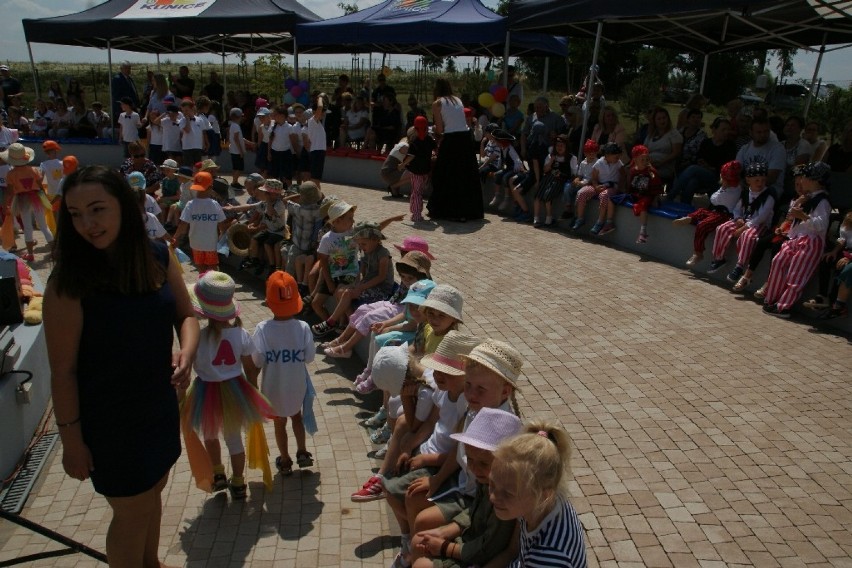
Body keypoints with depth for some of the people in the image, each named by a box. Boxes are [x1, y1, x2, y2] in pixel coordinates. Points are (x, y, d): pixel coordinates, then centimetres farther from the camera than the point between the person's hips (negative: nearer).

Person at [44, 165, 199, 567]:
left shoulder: (158, 258, -8)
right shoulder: (69, 281, -21)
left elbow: (185, 314, 3)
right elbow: (63, 371, -16)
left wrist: (187, 353, -18)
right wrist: (71, 438, -11)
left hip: (161, 405, 5)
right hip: (109, 420, -5)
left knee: (153, 492, 26)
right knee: (133, 511, 13)